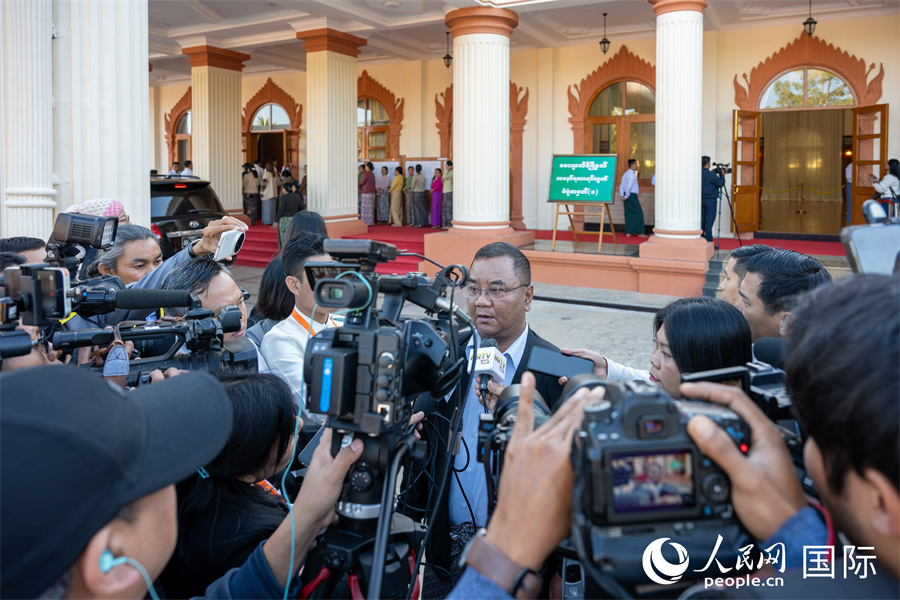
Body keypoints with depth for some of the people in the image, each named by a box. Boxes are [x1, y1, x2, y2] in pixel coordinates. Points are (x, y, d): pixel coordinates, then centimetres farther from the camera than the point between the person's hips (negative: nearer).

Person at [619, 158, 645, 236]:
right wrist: (626, 196, -15)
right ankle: (640, 232, -4)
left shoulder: (625, 174, 15)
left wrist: (622, 196, 4)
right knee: (639, 213, -4)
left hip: (627, 196, 9)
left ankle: (628, 232, 9)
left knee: (629, 213, 9)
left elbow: (621, 186, 13)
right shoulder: (632, 175, -15)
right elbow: (629, 187, -23)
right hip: (632, 196, -9)